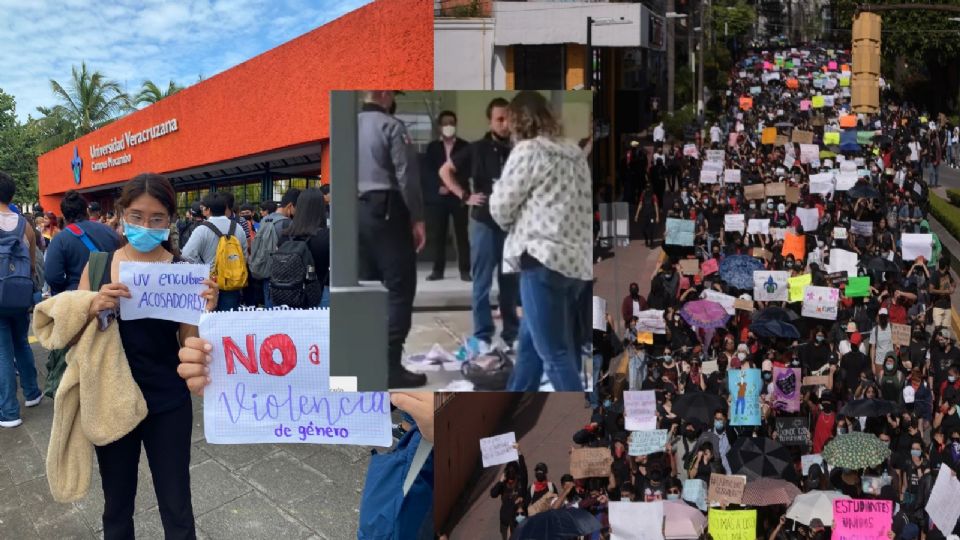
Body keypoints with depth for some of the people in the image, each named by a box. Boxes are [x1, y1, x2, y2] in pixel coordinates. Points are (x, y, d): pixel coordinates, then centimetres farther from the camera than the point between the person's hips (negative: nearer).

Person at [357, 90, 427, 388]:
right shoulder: (391, 126, -8)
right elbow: (406, 175, -12)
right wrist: (417, 218, -7)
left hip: (356, 211, 7)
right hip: (386, 211, -7)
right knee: (400, 288, -4)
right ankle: (391, 365, -8)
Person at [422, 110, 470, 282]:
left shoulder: (464, 146, 5)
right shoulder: (432, 147, 10)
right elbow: (426, 172, 3)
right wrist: (439, 186, -12)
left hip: (458, 196, -1)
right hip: (437, 197, 1)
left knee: (462, 234, -2)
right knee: (437, 235, 2)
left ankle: (465, 270, 3)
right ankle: (438, 269, 9)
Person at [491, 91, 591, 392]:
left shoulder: (528, 150, -5)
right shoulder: (574, 154, 16)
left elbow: (501, 206, -2)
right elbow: (577, 205, 15)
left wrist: (515, 228, 19)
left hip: (545, 258, -9)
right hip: (577, 260, 9)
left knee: (555, 353, -5)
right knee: (530, 341, 20)